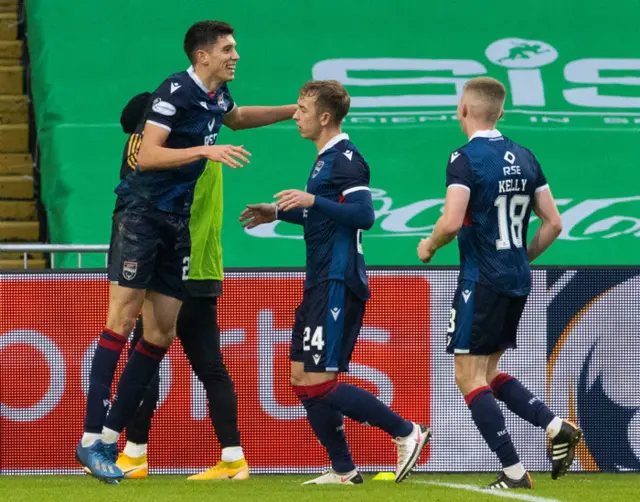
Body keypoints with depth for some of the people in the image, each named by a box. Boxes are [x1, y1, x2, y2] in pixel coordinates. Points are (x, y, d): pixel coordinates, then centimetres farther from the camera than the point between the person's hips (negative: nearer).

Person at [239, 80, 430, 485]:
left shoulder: (345, 160, -13)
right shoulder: (326, 158, 17)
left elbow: (363, 215, -25)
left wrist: (311, 200, -28)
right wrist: (280, 213, 28)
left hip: (338, 285, -10)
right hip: (321, 284, 10)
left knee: (319, 383, -12)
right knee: (303, 379, 9)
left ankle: (407, 433, -5)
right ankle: (343, 470, 13)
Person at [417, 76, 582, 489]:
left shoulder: (466, 159, -13)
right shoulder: (524, 158, 9)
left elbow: (451, 223, -22)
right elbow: (553, 223, 10)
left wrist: (429, 247, -2)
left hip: (482, 281, -7)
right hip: (517, 283, 7)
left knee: (469, 377, -1)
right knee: (489, 373, 18)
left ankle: (514, 471, -7)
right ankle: (556, 427, 0)